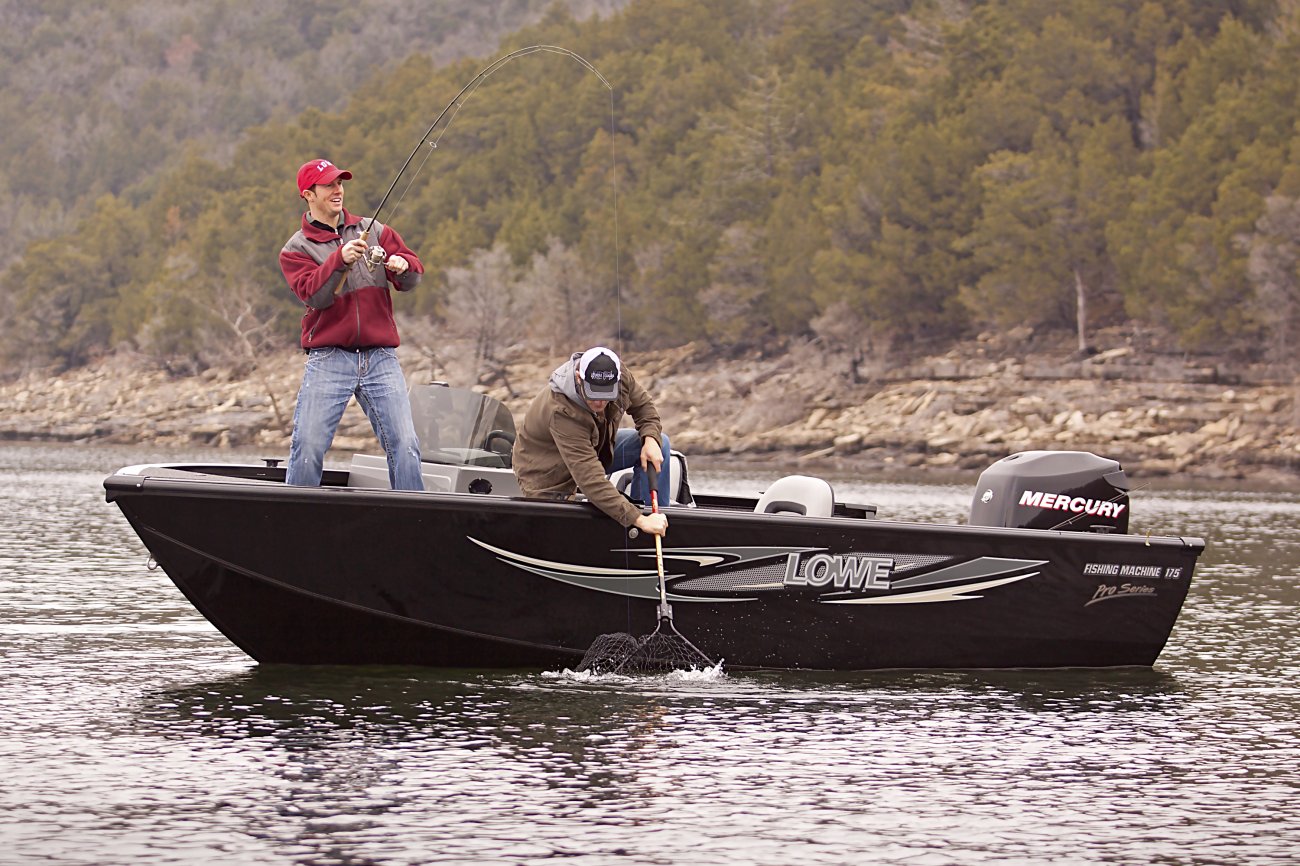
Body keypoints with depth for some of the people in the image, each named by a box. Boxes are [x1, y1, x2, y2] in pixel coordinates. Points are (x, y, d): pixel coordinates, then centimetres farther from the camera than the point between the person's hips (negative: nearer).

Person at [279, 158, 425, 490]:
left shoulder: (375, 232, 14)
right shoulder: (296, 249, 7)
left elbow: (413, 278, 7)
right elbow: (315, 295, -9)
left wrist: (403, 266, -16)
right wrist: (339, 260, -23)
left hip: (380, 359, 2)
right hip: (328, 360, -2)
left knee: (405, 446, -6)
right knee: (308, 449, -8)